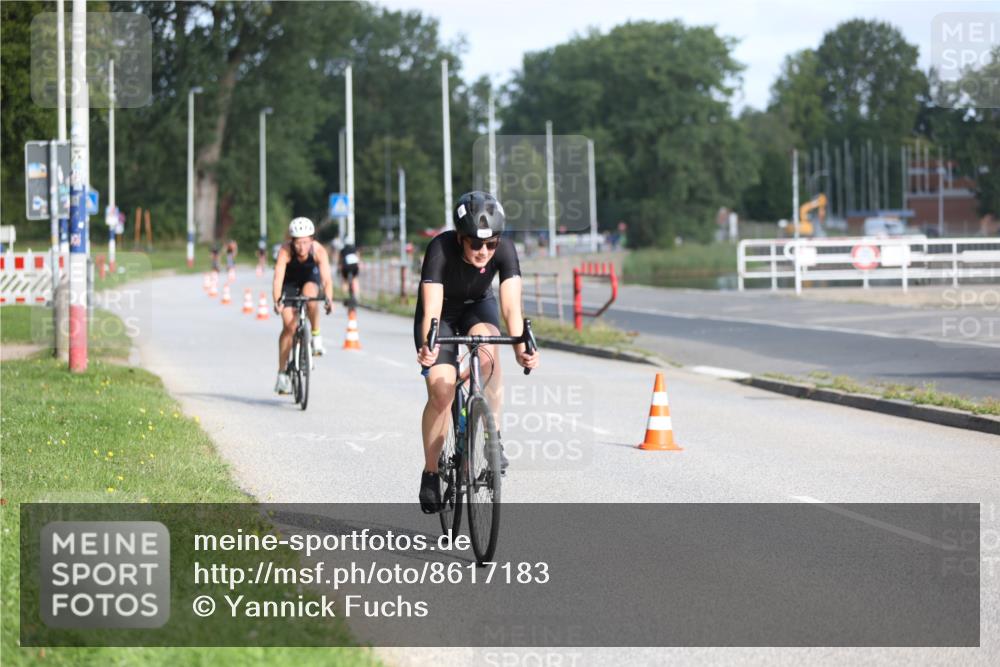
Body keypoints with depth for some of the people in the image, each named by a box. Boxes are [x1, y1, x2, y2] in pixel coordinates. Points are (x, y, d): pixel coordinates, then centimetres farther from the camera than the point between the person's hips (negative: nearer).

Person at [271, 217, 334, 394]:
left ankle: (316, 336, -14)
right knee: (289, 326, -11)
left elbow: (326, 278, -39)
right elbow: (278, 277, -40)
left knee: (310, 294, -36)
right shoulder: (285, 251, -32)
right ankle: (282, 373, -5)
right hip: (290, 282, -1)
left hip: (310, 278, 1)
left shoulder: (319, 251, -30)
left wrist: (329, 299, -55)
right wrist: (277, 301, -54)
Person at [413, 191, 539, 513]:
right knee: (441, 391, -17)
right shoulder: (441, 249, -35)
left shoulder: (504, 250, -29)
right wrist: (427, 347, -59)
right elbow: (431, 310, -41)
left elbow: (511, 306, -35)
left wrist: (520, 347, -52)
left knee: (487, 347, -34)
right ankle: (430, 474, 2)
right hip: (443, 313, -1)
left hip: (478, 306, 1)